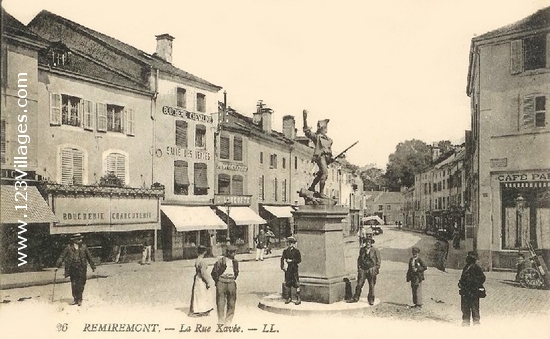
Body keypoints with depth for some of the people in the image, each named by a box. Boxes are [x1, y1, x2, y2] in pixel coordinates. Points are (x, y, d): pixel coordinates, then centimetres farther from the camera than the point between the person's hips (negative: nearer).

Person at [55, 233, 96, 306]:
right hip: (72, 269, 0)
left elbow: (89, 257, 9)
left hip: (81, 269, 0)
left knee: (80, 285, 1)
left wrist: (93, 267, 13)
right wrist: (57, 266, -5)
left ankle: (79, 300, 12)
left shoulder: (83, 247, 2)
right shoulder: (69, 247, -1)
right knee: (74, 284, 4)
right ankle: (75, 299, 17)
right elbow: (62, 257, 2)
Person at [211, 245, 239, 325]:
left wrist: (233, 279, 12)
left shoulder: (235, 262, 5)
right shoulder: (220, 261, -10)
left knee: (231, 303, 7)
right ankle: (221, 321, 7)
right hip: (221, 283, -4)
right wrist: (217, 281, 0)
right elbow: (214, 272, -1)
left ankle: (228, 321, 20)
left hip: (231, 283, 4)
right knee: (221, 302, -3)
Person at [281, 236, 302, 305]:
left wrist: (291, 261, -12)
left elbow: (299, 260, -3)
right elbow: (282, 259, 3)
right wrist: (283, 266, -11)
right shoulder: (285, 251, 8)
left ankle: (298, 298, 2)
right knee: (288, 284, 8)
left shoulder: (296, 251, 0)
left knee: (296, 284, -4)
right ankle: (289, 297, 21)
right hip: (287, 269, 3)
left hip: (294, 269, -3)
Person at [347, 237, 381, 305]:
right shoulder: (362, 249, 9)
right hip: (362, 269, 3)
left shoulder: (375, 250, -2)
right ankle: (355, 298, 10)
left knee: (371, 286, 5)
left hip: (371, 270, -2)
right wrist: (358, 267, 9)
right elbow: (359, 259, 17)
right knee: (359, 284, 0)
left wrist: (376, 269, -6)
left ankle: (371, 300, 17)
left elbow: (378, 261, 0)